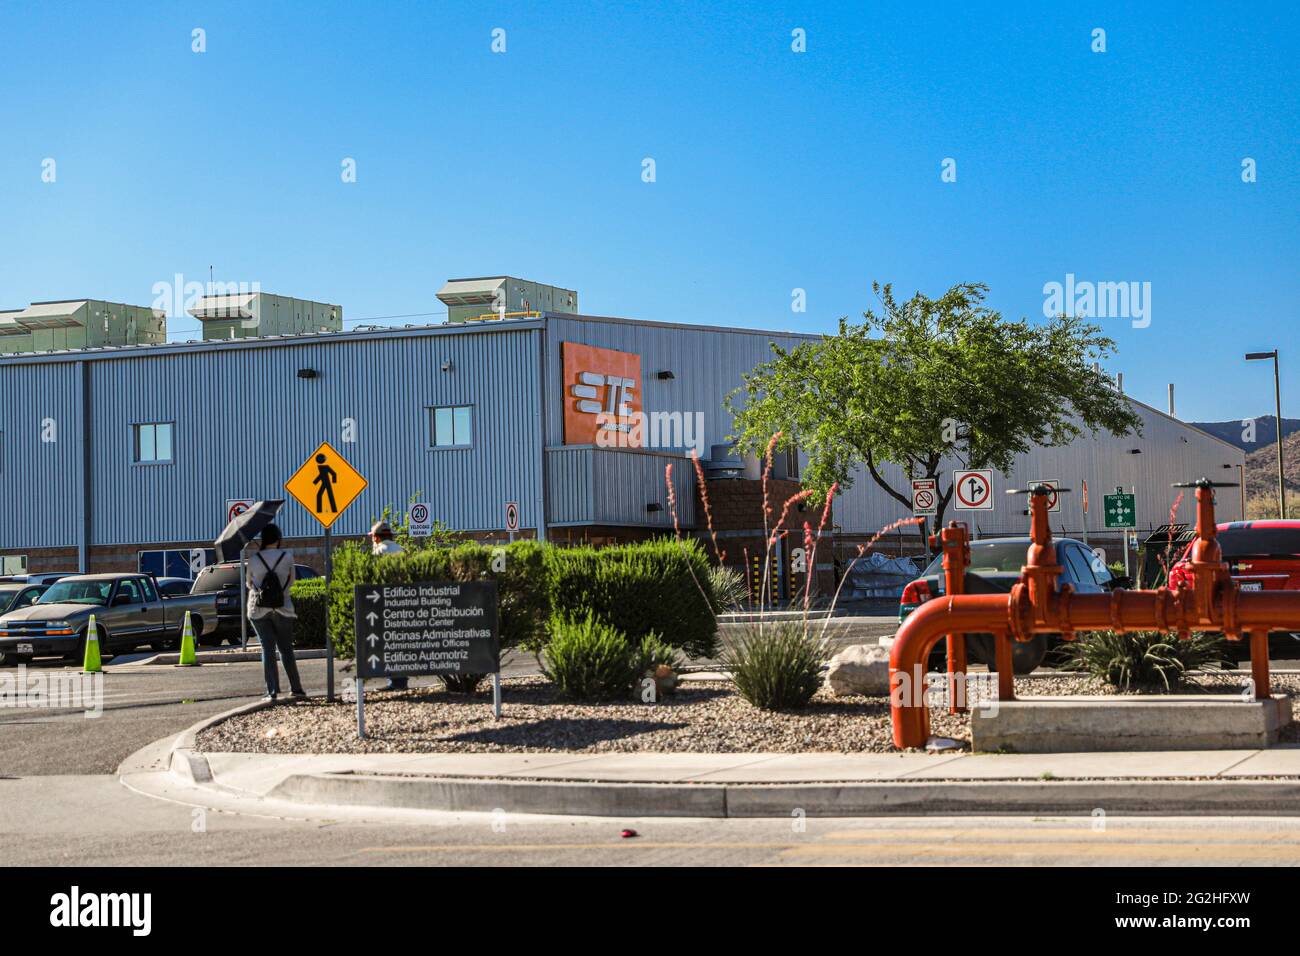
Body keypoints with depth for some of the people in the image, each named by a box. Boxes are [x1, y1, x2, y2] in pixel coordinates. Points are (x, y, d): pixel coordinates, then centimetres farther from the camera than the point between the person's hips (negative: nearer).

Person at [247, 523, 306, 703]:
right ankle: (296, 689, 11)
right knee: (286, 649, 11)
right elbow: (291, 582, 7)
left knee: (267, 649, 0)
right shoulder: (287, 557, -4)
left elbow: (249, 584, 8)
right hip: (283, 608, 0)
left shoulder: (254, 559, -4)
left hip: (258, 611, 0)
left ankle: (272, 692, -7)